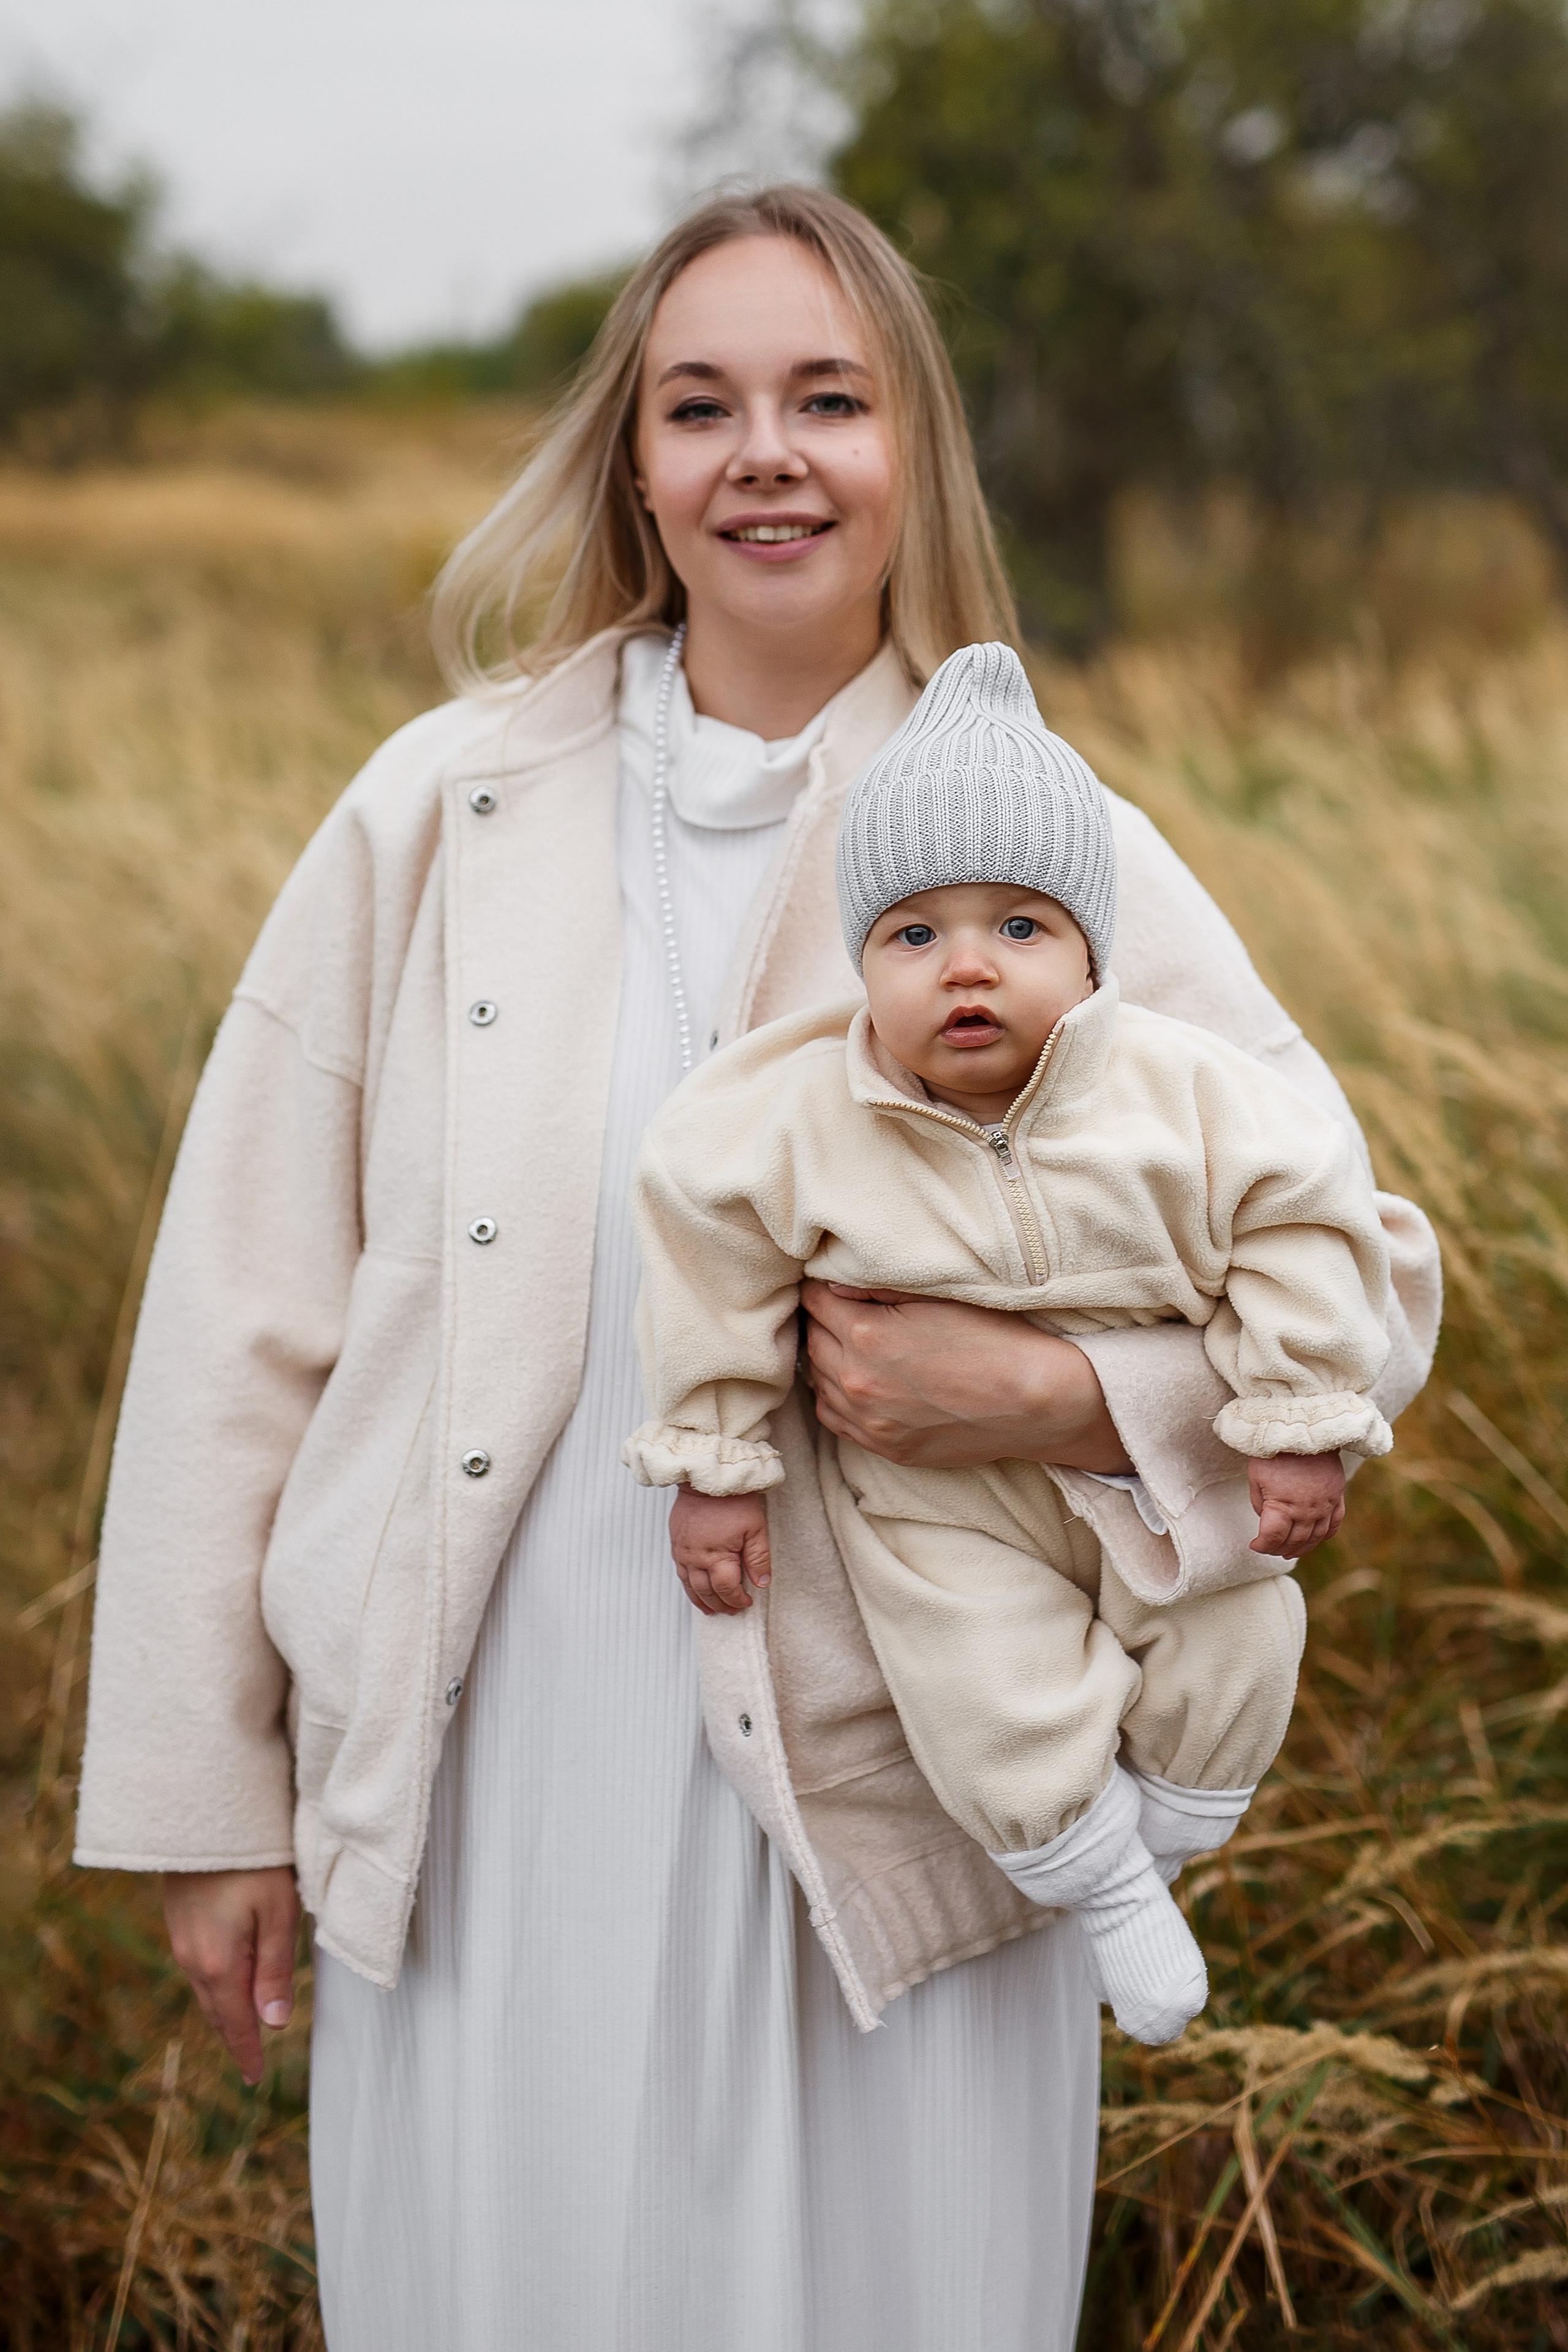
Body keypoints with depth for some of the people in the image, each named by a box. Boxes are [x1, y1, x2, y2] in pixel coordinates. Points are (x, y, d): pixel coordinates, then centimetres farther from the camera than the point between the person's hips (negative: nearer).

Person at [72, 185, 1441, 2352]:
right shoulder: (442, 813, 1)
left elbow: (1364, 1275, 2)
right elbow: (244, 1315, 4)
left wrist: (1050, 1394, -17)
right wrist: (209, 1799, 4)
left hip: (891, 1824, -1)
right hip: (485, 1801, 1)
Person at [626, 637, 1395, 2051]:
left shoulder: (1179, 1097, -21)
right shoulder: (802, 1122, -20)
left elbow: (1299, 1216, -10)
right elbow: (712, 1257, -7)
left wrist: (1298, 1430, -10)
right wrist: (713, 1464, -4)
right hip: (941, 1496, -1)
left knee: (1231, 1654, 1)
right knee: (1001, 1713, -11)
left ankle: (1153, 1840, 32)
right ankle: (1107, 1895, 19)